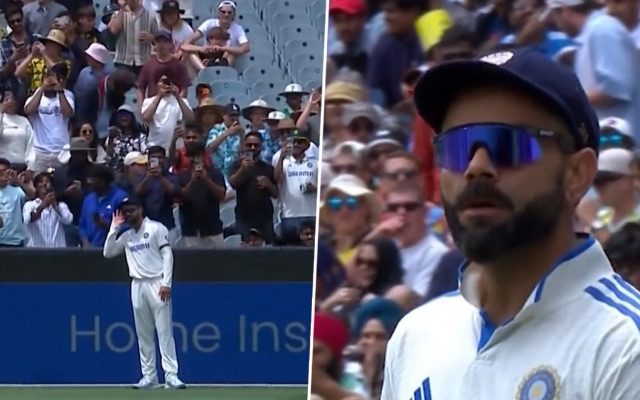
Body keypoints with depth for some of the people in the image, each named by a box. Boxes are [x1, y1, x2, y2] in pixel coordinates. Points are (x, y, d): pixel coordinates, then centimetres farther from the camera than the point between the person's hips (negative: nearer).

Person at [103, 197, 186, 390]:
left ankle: (171, 375, -13)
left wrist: (166, 283, -14)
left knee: (165, 331, -9)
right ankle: (149, 375, 9)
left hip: (157, 284, -6)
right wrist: (114, 228, 7)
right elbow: (108, 253, 14)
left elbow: (167, 255, -6)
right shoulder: (126, 236, 16)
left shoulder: (156, 229, 0)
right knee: (143, 333, 5)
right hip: (137, 285, 6)